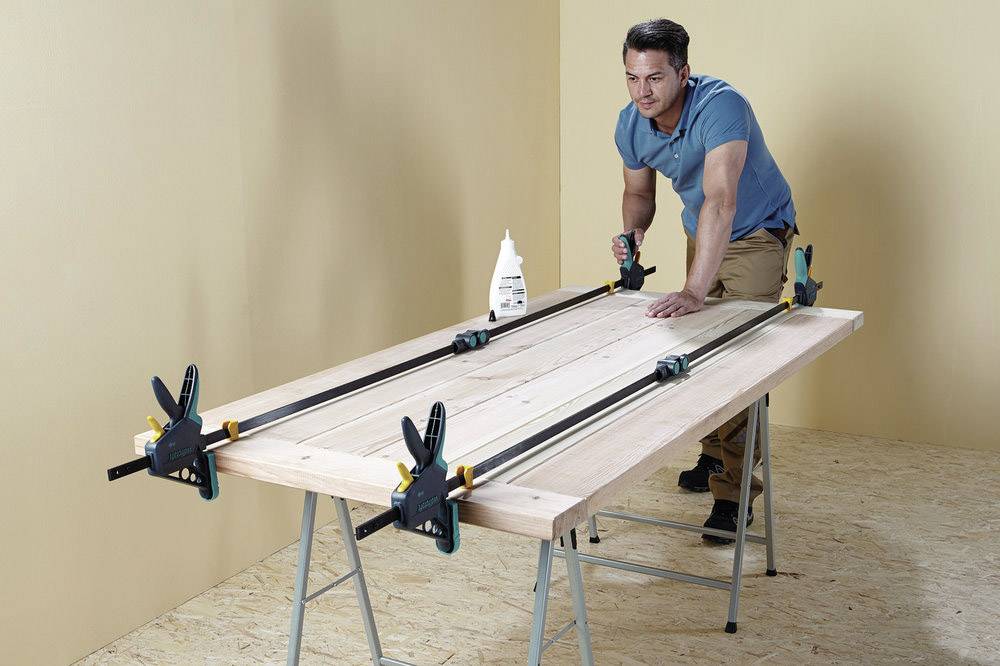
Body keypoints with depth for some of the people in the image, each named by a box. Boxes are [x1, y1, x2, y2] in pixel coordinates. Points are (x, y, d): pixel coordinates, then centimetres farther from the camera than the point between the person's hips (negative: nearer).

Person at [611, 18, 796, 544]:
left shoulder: (721, 106, -36)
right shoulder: (631, 125, -14)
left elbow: (721, 201, -46)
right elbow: (637, 190, 4)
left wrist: (695, 291, -53)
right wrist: (632, 232, -19)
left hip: (756, 233, -7)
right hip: (701, 233, 7)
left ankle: (733, 492, -9)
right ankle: (715, 455, 32)